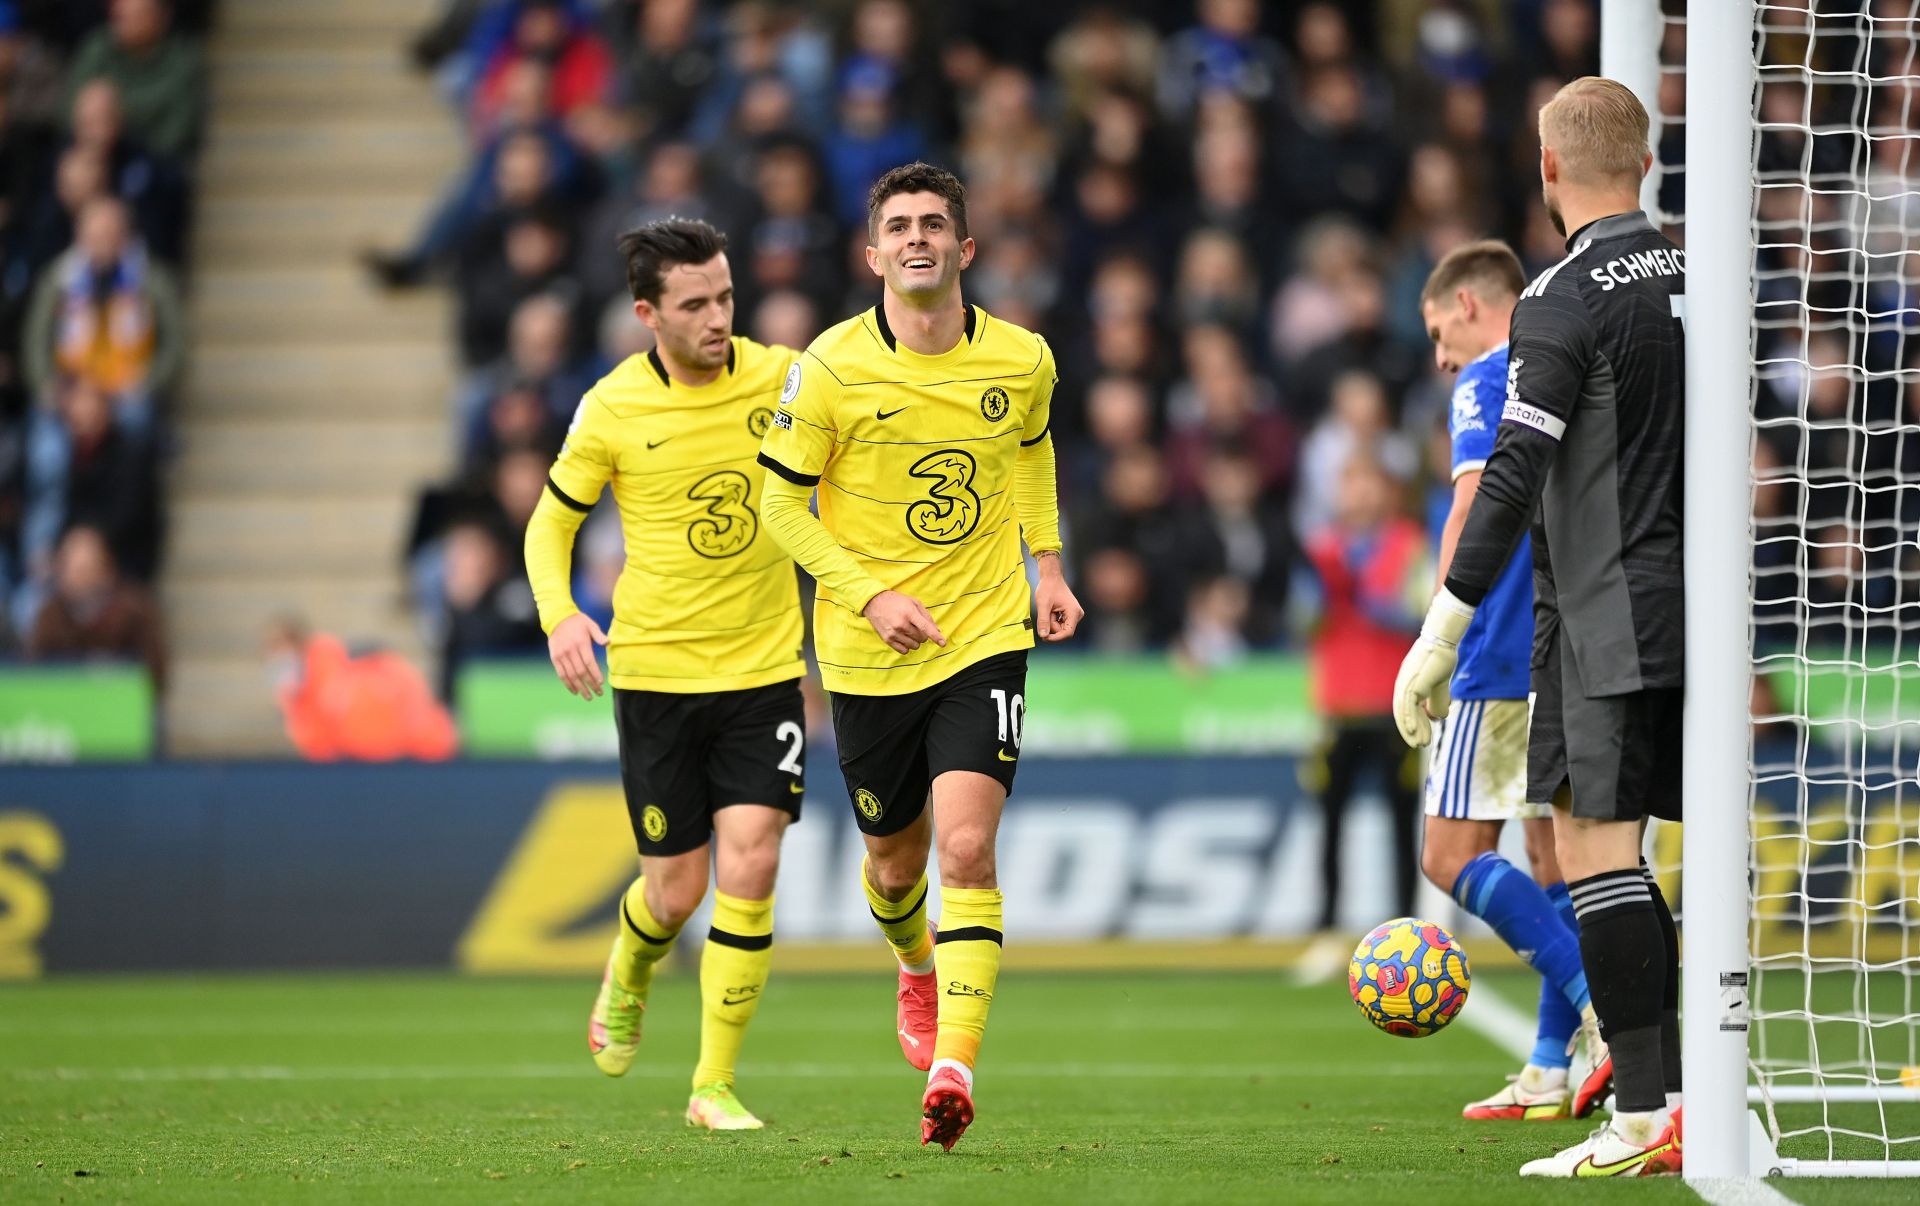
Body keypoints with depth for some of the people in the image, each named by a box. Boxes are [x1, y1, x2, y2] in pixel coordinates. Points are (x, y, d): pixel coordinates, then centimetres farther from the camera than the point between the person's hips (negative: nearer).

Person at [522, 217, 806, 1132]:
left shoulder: (781, 376, -4)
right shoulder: (611, 411, -8)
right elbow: (551, 523, 5)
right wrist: (560, 615, -14)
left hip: (764, 669, 1)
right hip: (655, 671, -1)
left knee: (750, 862, -13)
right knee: (676, 886, 3)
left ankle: (715, 1085, -2)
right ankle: (627, 978, 41)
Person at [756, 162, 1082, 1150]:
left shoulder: (1022, 361, -3)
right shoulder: (831, 369, -11)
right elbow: (783, 505, -4)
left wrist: (1046, 564, 10)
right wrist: (872, 594, -16)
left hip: (986, 636, 0)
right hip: (867, 652, 0)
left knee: (967, 849, -18)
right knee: (895, 862, 14)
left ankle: (953, 1065, -20)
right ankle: (918, 969, 50)